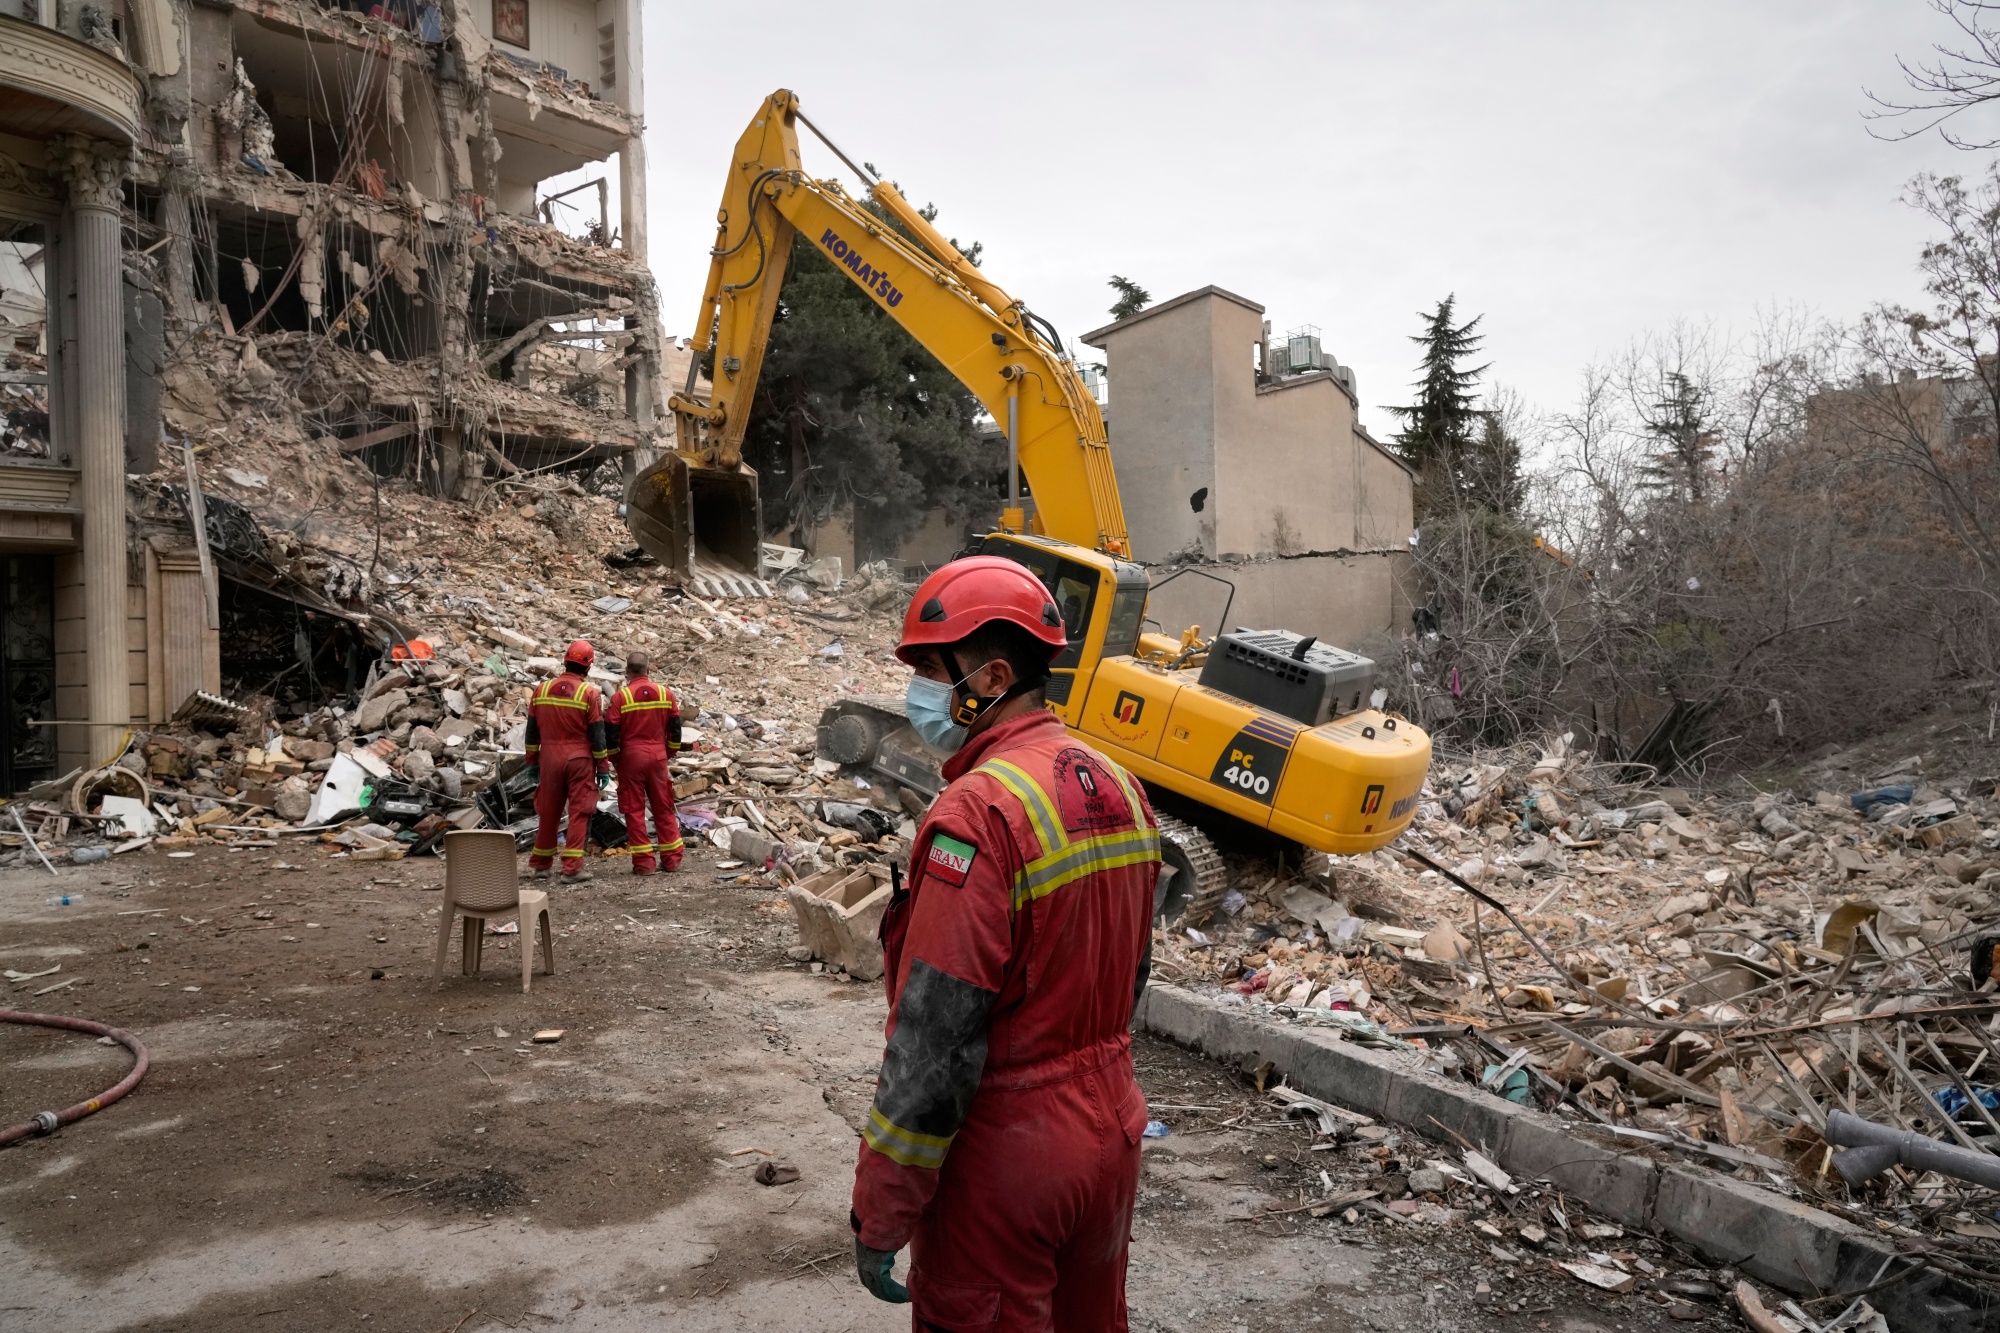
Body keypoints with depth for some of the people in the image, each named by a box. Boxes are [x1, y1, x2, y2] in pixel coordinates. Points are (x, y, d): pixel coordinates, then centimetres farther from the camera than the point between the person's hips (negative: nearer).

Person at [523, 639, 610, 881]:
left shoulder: (541, 689, 5)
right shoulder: (590, 693, -7)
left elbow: (532, 731, 9)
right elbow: (597, 735, -7)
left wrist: (532, 762, 17)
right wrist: (603, 768, -1)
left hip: (549, 759, 4)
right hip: (580, 761, -4)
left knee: (548, 812, 13)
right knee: (579, 813, 1)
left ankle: (541, 864, 23)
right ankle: (572, 867, -2)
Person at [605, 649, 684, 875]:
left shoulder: (620, 697, -7)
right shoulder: (666, 694, 3)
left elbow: (611, 733, -6)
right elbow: (675, 729, 7)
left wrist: (615, 760, 8)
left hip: (631, 759, -3)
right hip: (658, 758, 3)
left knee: (634, 810, 4)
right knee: (664, 809, 11)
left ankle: (643, 862, 3)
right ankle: (672, 859, 14)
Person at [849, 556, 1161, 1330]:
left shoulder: (978, 815, -24)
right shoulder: (1119, 790, 2)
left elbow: (933, 1042, -23)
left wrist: (878, 1215, -14)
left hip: (1001, 1155, -8)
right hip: (1111, 1136, 8)